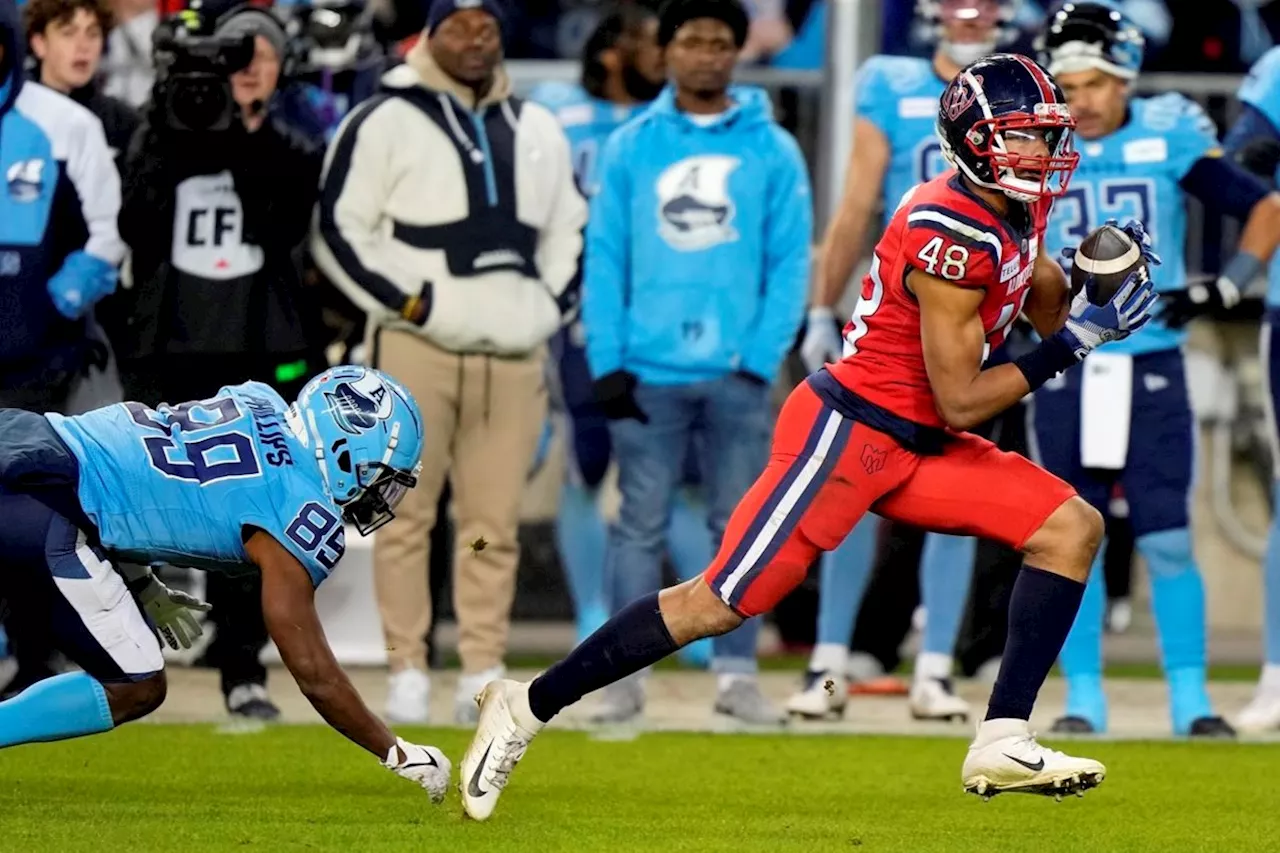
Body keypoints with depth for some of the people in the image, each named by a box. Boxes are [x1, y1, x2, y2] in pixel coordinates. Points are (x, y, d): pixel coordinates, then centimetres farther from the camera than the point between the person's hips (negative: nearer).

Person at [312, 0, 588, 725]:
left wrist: (553, 305, 12)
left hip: (514, 357, 4)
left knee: (495, 524, 3)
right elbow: (340, 228, -2)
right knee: (407, 515, -4)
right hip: (418, 348, -4)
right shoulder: (386, 122, 1)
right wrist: (405, 300, -8)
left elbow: (570, 231, 27)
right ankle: (408, 673, -1)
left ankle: (484, 675, 7)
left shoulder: (539, 129, 19)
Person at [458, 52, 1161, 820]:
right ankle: (529, 706, 2)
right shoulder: (953, 235, -22)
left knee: (1074, 528, 0)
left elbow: (1048, 309, 21)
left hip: (915, 447, 9)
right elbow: (960, 401, -20)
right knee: (720, 604, -10)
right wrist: (1072, 343, -18)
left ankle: (1003, 742, -3)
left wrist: (1098, 285, 0)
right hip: (845, 434, -9)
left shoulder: (1014, 212, 7)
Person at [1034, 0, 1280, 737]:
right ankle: (1084, 697, 11)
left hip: (1152, 365, -2)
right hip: (1067, 368, 2)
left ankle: (1190, 698, 0)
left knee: (1168, 538, -6)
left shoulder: (1170, 141, -3)